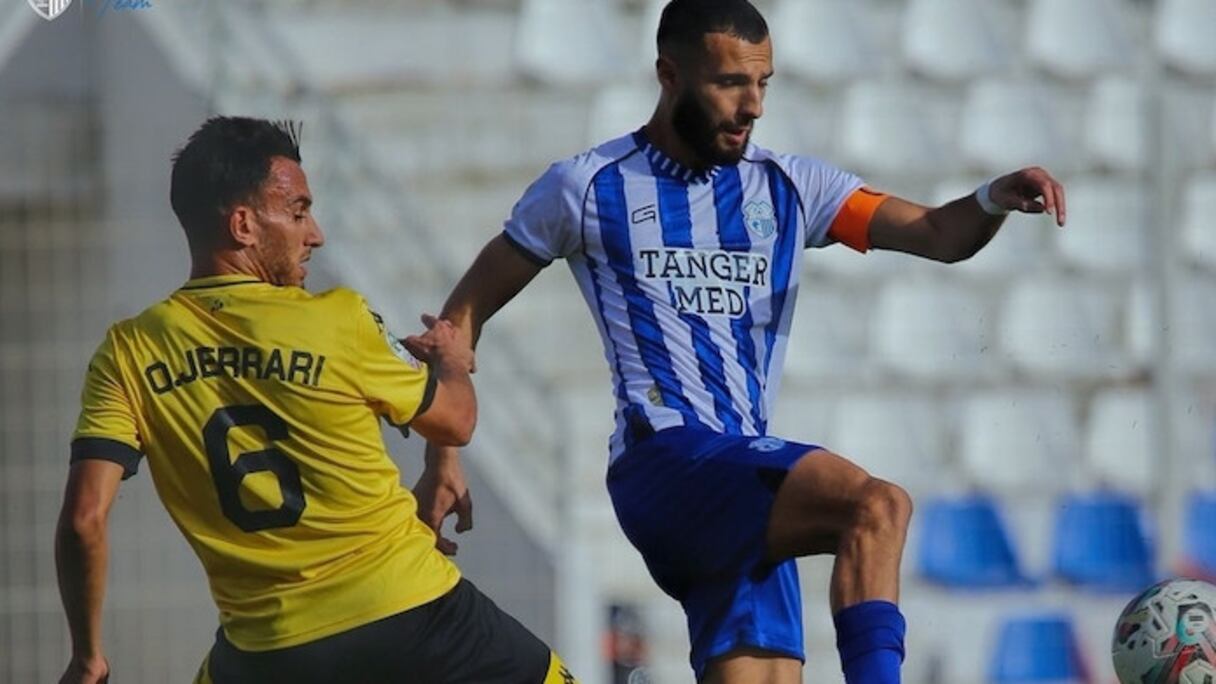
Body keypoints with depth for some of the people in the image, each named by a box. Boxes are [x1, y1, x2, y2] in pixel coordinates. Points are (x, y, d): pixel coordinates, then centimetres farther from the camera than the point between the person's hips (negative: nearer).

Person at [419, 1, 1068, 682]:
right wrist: (445, 460, 7)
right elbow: (466, 312, 13)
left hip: (752, 494, 6)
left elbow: (937, 234, 6)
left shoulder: (790, 188, 16)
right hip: (665, 456, -6)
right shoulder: (588, 188, 6)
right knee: (878, 505, -28)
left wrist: (995, 199, -17)